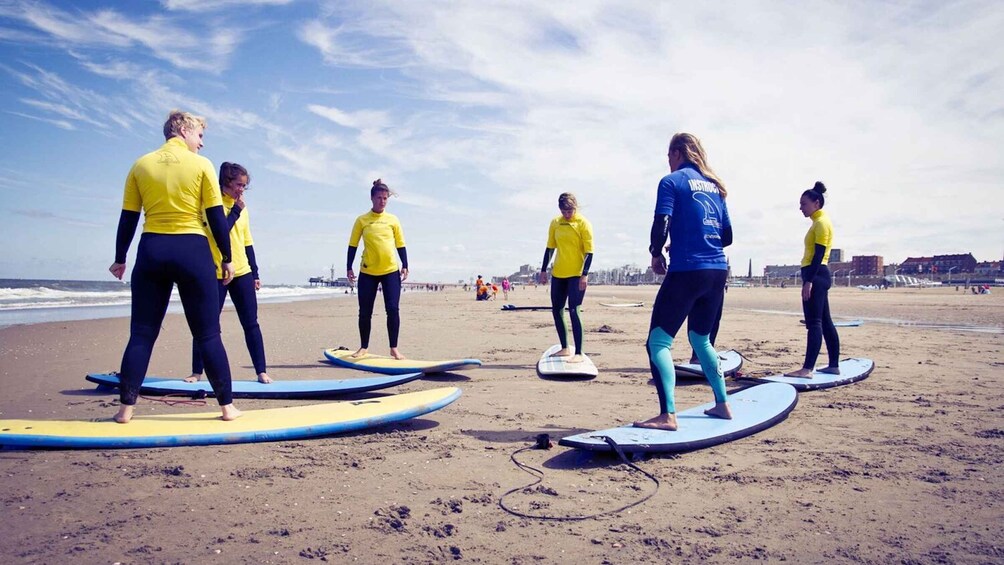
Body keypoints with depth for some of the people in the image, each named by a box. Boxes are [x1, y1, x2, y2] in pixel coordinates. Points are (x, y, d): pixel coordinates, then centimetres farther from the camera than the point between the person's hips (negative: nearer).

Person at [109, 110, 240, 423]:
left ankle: (126, 407, 10)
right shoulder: (201, 165, -1)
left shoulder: (141, 165, 7)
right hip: (192, 251, -2)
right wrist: (227, 258, 3)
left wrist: (120, 258, 15)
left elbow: (128, 218, 7)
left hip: (152, 251, 3)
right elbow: (216, 217, -3)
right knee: (208, 335, 2)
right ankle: (227, 406, 6)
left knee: (141, 334, 9)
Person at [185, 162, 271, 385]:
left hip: (242, 273, 5)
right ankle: (197, 372, 15)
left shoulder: (242, 208, 13)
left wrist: (255, 273, 14)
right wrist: (236, 210, -10)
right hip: (216, 274, -4)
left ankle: (261, 372, 5)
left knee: (251, 324, 3)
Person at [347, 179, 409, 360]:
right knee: (365, 312, 5)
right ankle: (363, 347, 20)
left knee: (393, 309, -5)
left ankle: (394, 348, 5)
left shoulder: (393, 220, 6)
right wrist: (349, 268, 1)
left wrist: (405, 266, 1)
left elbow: (400, 245, 9)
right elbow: (353, 245, 6)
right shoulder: (362, 220, 4)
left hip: (391, 271, 0)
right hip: (367, 272, 0)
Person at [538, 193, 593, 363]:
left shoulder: (583, 223, -7)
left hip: (576, 274, -6)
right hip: (558, 274, 6)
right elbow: (550, 248, 14)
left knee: (573, 311, -12)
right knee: (556, 310, 10)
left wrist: (585, 274, -17)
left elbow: (589, 251, -10)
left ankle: (579, 353, -6)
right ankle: (565, 348, 24)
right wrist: (544, 270, 11)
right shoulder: (555, 223, 8)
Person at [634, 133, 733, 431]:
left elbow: (661, 225, -14)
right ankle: (722, 405, 29)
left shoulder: (672, 181, -2)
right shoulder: (714, 185, 16)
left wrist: (656, 253, 2)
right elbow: (727, 236, 16)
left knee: (658, 342, -7)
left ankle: (667, 415, -18)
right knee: (701, 338, 23)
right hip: (717, 272, 7)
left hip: (686, 271, -7)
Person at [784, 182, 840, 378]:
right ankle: (834, 365, 20)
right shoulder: (819, 221, 19)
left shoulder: (822, 222, -10)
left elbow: (819, 254, -18)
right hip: (819, 275, 11)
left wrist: (809, 281, -23)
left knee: (814, 323, -14)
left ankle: (807, 369, -17)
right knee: (825, 322, 13)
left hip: (816, 275, -11)